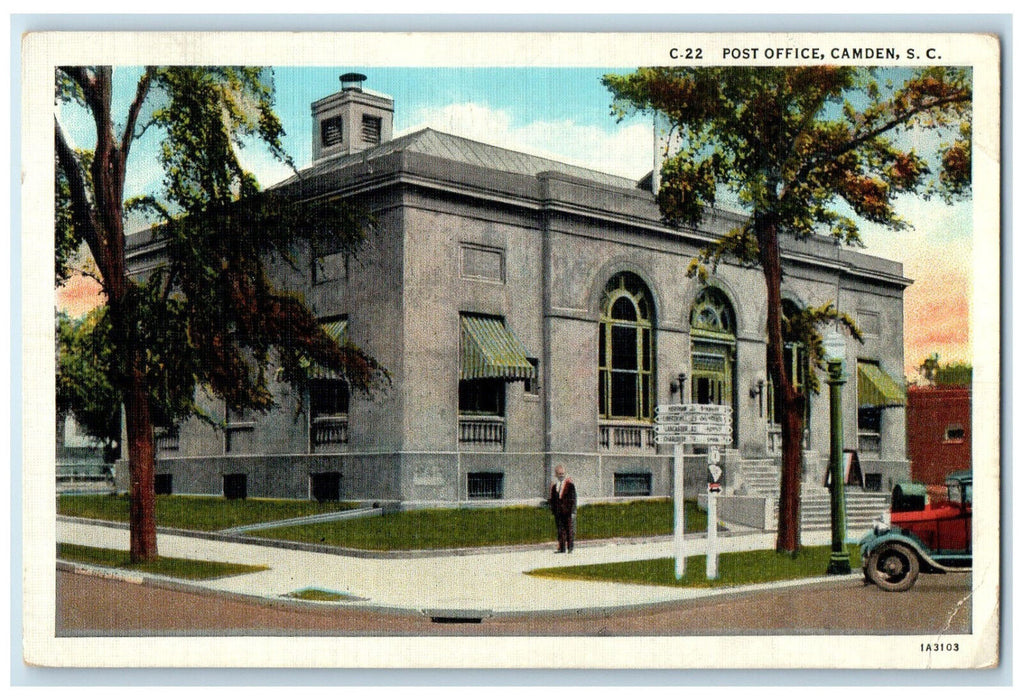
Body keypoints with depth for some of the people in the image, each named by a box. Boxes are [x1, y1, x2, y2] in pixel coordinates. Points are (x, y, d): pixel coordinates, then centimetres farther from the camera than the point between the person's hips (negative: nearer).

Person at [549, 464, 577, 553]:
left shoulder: (569, 484, -2)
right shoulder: (554, 486, 9)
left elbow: (573, 499, -4)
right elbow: (552, 499, 14)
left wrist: (573, 511, -9)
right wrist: (553, 510, 7)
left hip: (568, 512, -4)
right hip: (558, 512, 4)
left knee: (570, 529, 0)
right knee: (560, 530, 7)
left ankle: (570, 547, 9)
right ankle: (561, 548, 11)